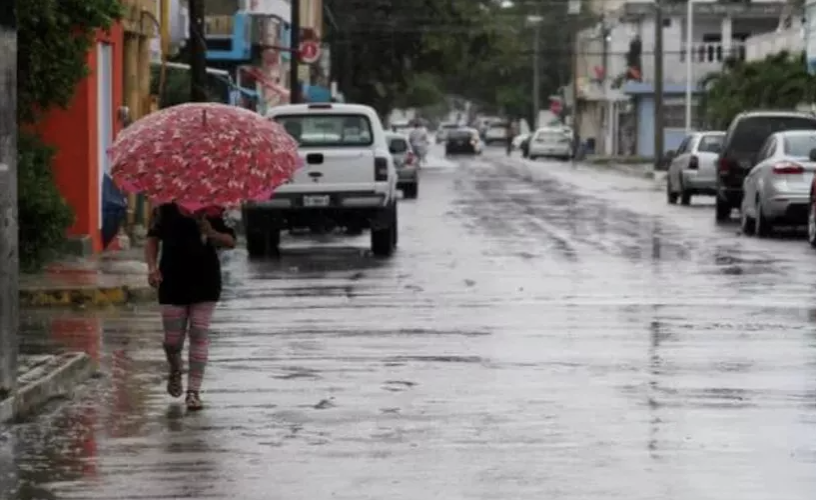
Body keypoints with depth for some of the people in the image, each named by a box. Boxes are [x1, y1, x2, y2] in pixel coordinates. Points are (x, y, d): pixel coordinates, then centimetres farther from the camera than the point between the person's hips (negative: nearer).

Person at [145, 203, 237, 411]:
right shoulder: (166, 209, 1)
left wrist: (212, 234, -16)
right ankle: (174, 372, 38)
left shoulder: (213, 211, 2)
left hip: (205, 282, 0)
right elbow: (153, 238, 4)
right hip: (173, 282, 0)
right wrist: (152, 267, -12)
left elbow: (231, 242, 5)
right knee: (172, 338, 3)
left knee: (199, 335, -4)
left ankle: (193, 391, 2)